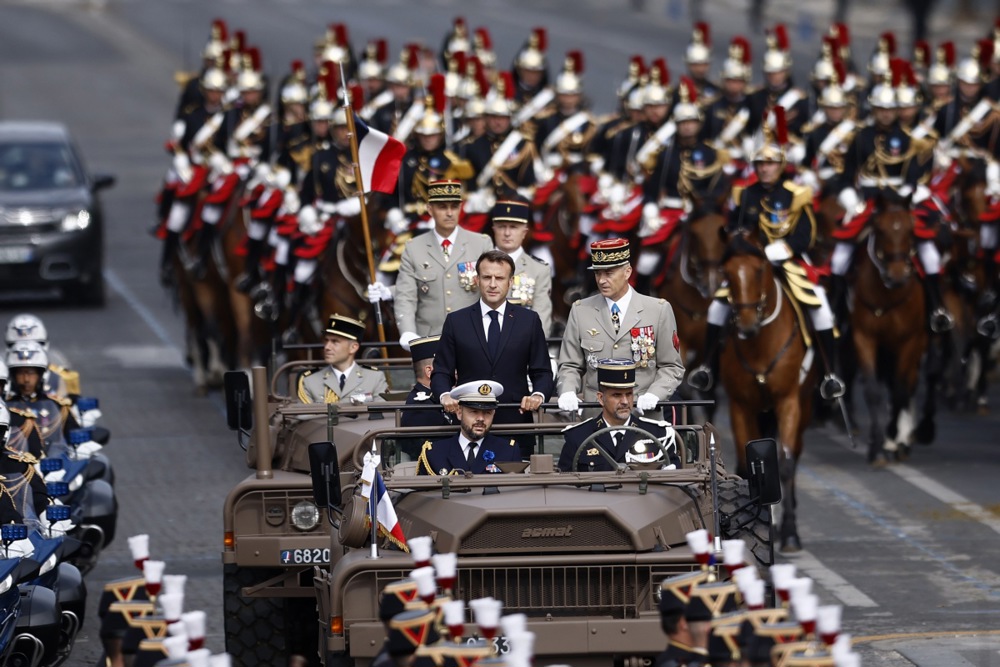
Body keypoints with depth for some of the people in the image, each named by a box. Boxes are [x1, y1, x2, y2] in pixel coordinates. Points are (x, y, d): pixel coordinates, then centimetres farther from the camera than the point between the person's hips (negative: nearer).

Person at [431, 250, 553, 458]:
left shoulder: (529, 320, 10)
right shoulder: (456, 322, 9)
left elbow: (542, 372, 10)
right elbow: (441, 372, 8)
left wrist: (538, 395, -11)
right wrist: (445, 395, -12)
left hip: (517, 427, 0)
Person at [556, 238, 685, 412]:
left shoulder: (659, 311, 6)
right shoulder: (580, 312, 11)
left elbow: (672, 367, 8)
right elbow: (570, 366, 13)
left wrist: (653, 395, -9)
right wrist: (567, 393, -7)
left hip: (643, 412, -2)